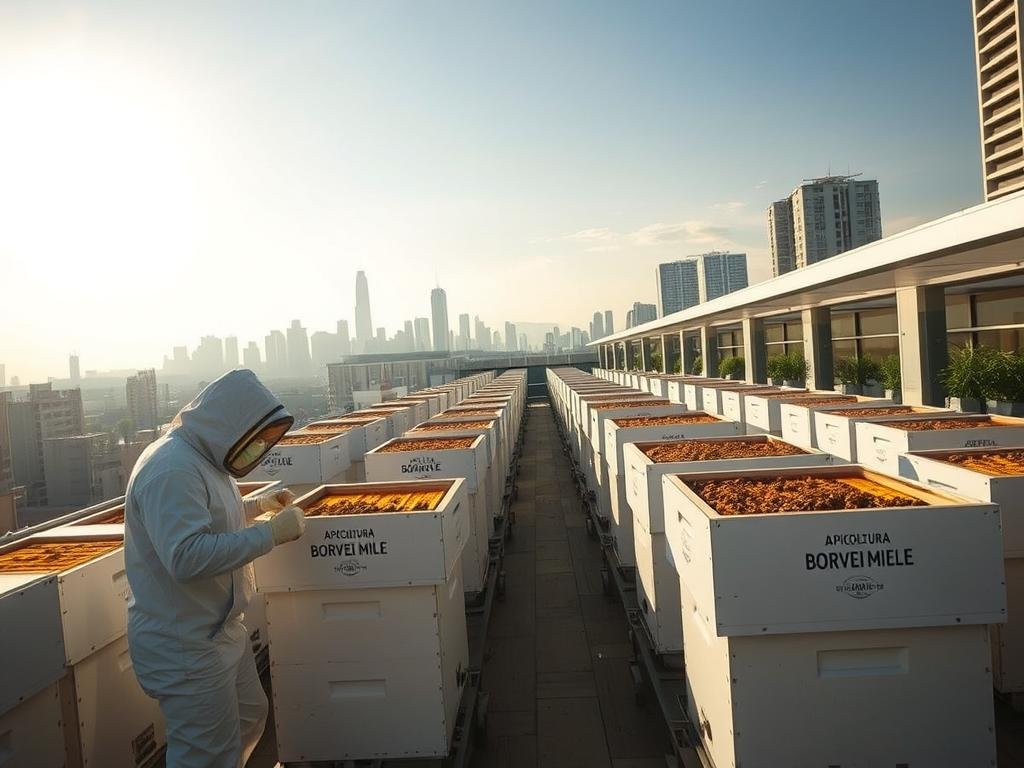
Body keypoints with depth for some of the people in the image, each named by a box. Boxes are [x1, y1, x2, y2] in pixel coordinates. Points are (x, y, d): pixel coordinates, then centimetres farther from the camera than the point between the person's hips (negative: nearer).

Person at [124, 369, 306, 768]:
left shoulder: (203, 458, 8)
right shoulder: (171, 468, -26)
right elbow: (187, 557, -34)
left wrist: (256, 505, 11)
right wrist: (271, 533, -29)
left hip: (220, 628, 10)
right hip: (184, 646, -10)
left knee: (250, 717, 22)